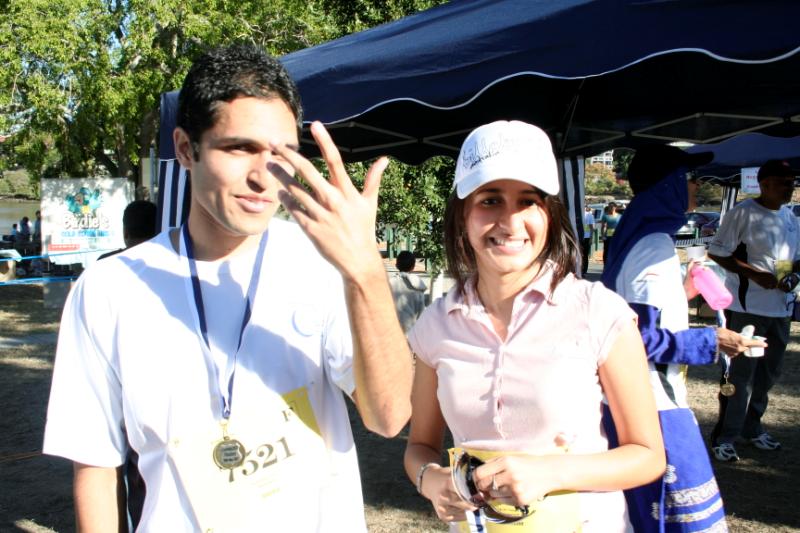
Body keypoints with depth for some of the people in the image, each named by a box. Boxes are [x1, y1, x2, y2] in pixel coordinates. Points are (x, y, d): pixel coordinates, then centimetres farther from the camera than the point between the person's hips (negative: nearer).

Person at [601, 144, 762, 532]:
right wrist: (710, 341, -16)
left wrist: (678, 295, 23)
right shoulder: (656, 246, -19)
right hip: (653, 405, -9)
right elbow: (643, 338, -22)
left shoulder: (635, 237, 10)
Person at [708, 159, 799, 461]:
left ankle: (751, 428, 32)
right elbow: (717, 252, -12)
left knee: (769, 372, 16)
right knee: (740, 373, -4)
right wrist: (755, 274, -20)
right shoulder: (743, 214, -11)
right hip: (747, 306, -8)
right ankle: (724, 437, 6)